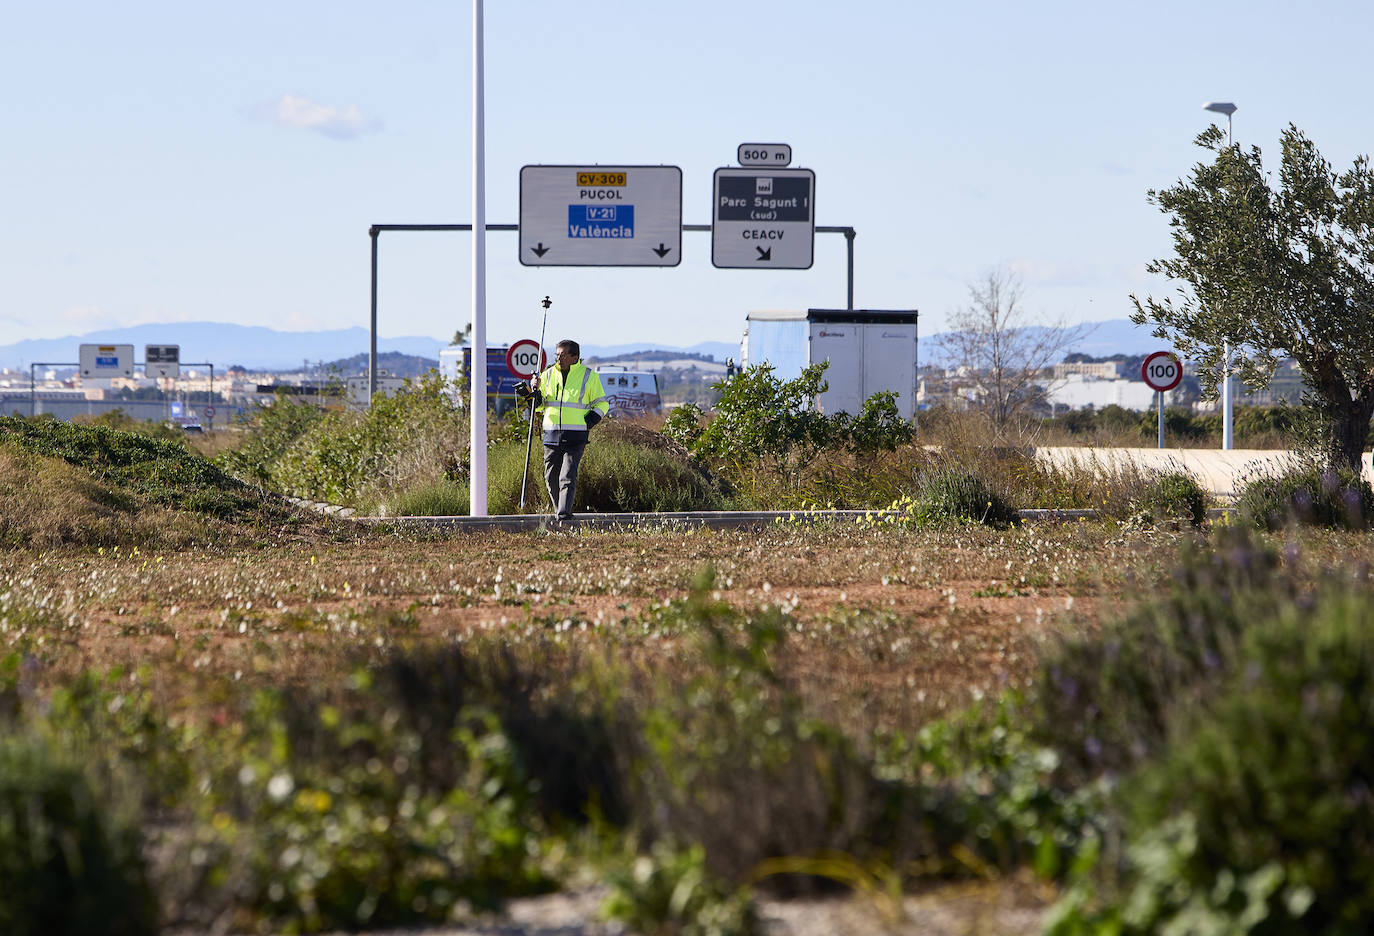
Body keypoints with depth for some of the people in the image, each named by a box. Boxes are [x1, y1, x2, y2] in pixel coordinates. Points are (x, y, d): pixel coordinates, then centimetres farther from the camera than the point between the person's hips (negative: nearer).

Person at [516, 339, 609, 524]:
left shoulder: (589, 376, 2)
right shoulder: (548, 375, 10)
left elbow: (602, 403, 10)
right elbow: (541, 405, 18)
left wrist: (594, 416, -8)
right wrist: (533, 396, -2)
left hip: (575, 437, -4)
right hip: (551, 434, 4)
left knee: (568, 476, -14)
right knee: (551, 477, 5)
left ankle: (564, 514, -17)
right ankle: (558, 510, 23)